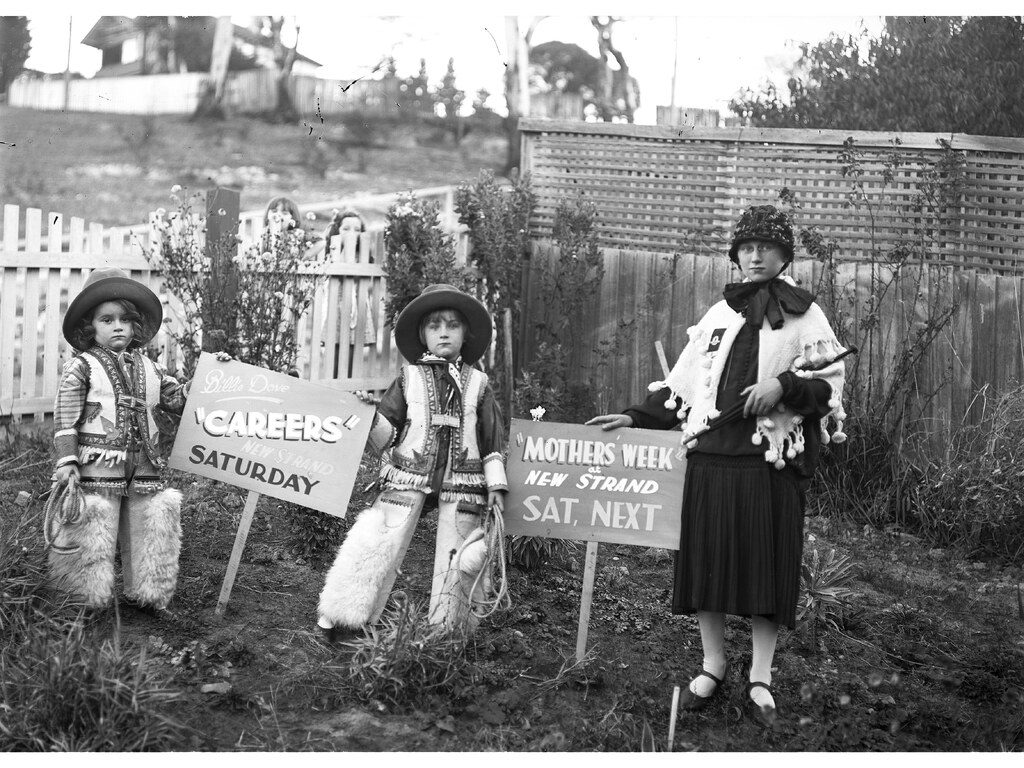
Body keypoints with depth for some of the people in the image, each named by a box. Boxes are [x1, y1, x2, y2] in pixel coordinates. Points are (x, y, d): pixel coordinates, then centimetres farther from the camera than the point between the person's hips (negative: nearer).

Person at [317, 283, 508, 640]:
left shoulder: (478, 384, 11)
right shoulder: (408, 379, 9)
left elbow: (493, 440, 11)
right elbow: (382, 434, 7)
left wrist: (495, 486, 5)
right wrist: (367, 415, -12)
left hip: (461, 484, 1)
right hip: (407, 477, -1)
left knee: (456, 561, 2)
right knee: (381, 544, -12)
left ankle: (448, 634, 18)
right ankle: (341, 621, -2)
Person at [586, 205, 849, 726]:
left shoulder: (806, 317, 4)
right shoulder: (717, 316, 15)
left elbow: (831, 384, -1)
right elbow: (682, 385, 16)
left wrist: (784, 385, -17)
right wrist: (637, 417, 8)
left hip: (771, 459, -3)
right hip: (711, 454, 3)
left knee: (768, 563, 0)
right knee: (707, 559, 4)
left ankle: (760, 679, 12)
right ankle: (712, 667, 19)